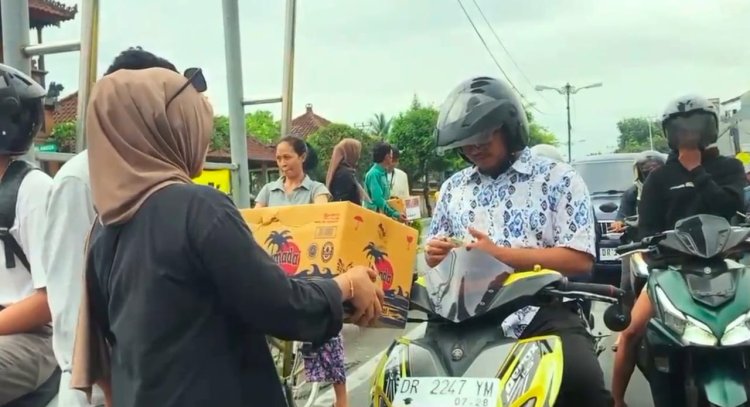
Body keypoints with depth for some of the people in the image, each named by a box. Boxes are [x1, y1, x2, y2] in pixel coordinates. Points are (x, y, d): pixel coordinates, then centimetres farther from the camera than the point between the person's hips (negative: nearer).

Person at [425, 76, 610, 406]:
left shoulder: (558, 178, 3)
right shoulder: (453, 187, 19)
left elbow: (580, 260, -6)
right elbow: (435, 255, 25)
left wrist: (500, 254, -13)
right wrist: (436, 253, -1)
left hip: (542, 313, -4)